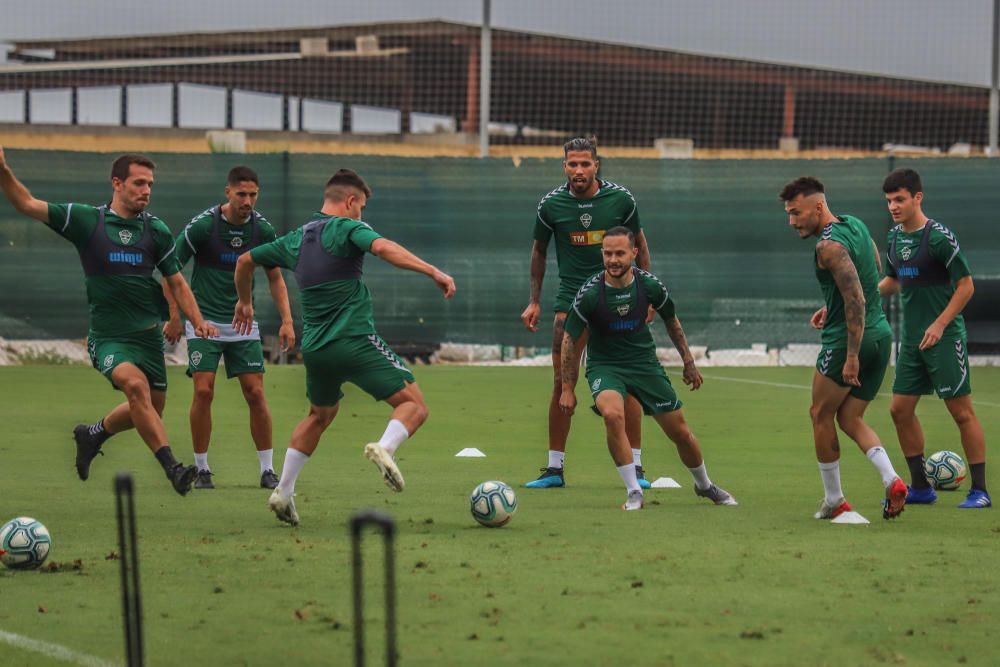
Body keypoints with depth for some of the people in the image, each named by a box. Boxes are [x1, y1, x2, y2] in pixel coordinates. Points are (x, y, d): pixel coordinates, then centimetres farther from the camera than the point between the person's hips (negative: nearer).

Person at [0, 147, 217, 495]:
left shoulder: (157, 230, 4)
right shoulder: (85, 220, -4)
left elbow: (177, 283, 12)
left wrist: (198, 321, -1)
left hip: (149, 333, 5)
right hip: (108, 336, -5)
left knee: (151, 408, 11)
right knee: (135, 384, -30)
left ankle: (93, 434, 40)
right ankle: (172, 467, -33)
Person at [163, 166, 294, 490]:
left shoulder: (262, 229, -3)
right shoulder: (202, 226, -13)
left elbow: (275, 278, 8)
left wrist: (287, 321, -2)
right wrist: (175, 317, -7)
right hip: (204, 320, -2)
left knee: (255, 393, -4)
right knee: (203, 391, -12)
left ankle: (267, 470, 5)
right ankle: (202, 469, 1)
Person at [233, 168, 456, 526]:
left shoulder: (295, 240, 16)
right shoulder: (347, 229, -4)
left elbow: (246, 261, 28)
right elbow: (382, 247, -25)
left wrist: (244, 302, 45)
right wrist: (433, 272, -29)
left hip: (314, 347, 7)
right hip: (356, 341, -7)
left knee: (320, 415, 29)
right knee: (414, 405, -3)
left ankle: (283, 492, 23)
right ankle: (385, 447, -33)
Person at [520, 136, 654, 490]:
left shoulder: (621, 199, -5)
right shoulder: (550, 204, -4)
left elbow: (639, 243, 8)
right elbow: (539, 249, 11)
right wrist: (534, 301, 8)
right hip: (570, 299, 1)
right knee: (561, 383, -4)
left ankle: (635, 467, 4)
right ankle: (555, 469, 3)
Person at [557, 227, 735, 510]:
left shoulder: (649, 285, -11)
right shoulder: (590, 293, -19)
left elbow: (671, 321, 9)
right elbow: (570, 340, -7)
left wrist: (689, 363, 14)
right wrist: (567, 389, -7)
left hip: (645, 363, 3)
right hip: (604, 366, -3)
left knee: (680, 432, 6)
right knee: (612, 414, -34)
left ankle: (704, 485, 36)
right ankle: (634, 493, -23)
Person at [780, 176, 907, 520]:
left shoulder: (829, 246, -18)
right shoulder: (855, 225, 11)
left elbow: (856, 300, -24)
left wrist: (851, 356, -24)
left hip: (849, 337, -9)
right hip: (881, 334, 9)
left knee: (821, 414, 9)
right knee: (850, 418, 14)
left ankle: (834, 501, 12)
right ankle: (892, 481, -8)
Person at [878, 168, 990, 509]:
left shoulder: (939, 236, -14)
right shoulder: (895, 237, 8)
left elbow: (965, 285, -12)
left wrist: (940, 324, -17)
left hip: (944, 337, -8)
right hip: (911, 338, 8)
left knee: (961, 411, -4)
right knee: (900, 409, 6)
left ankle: (980, 490, 2)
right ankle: (920, 487, 16)